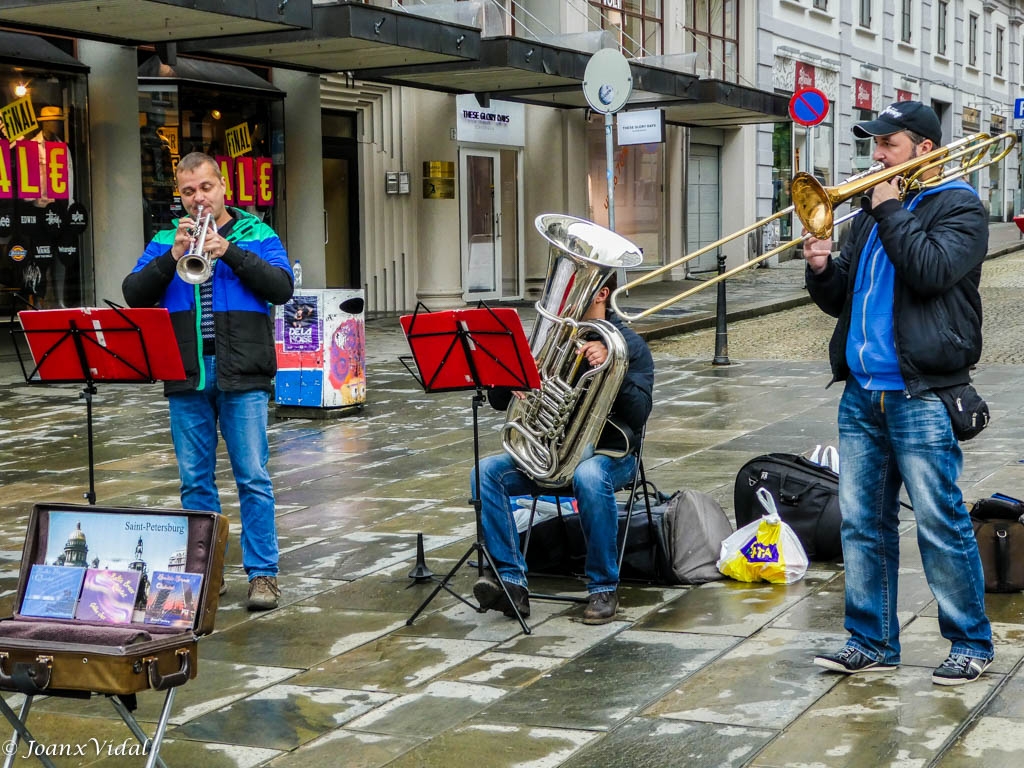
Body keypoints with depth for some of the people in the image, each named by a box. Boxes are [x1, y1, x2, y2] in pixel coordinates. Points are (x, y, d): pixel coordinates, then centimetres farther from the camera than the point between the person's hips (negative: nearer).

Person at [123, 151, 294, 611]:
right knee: (195, 481, 7)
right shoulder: (165, 241, 13)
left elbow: (281, 288, -8)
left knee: (253, 478, -4)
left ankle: (263, 573, 2)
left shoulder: (255, 235, 7)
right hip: (186, 379, 3)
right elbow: (133, 294, 2)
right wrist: (173, 255, -12)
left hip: (242, 376, -3)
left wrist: (229, 251, -16)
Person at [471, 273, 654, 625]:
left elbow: (639, 413, -13)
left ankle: (604, 588, -24)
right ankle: (512, 581, -26)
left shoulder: (627, 343, 0)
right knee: (486, 472, -21)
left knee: (589, 478, -39)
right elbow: (498, 401, 9)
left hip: (608, 452, -4)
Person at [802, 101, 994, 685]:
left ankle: (972, 643, 10)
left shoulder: (959, 206, 0)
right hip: (862, 395, 7)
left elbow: (930, 270, -19)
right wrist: (823, 269, 0)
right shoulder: (873, 211, 20)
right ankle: (872, 642, 16)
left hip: (921, 396, -7)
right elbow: (841, 301, 21)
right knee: (863, 523, 7)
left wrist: (891, 210, -9)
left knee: (942, 525, -3)